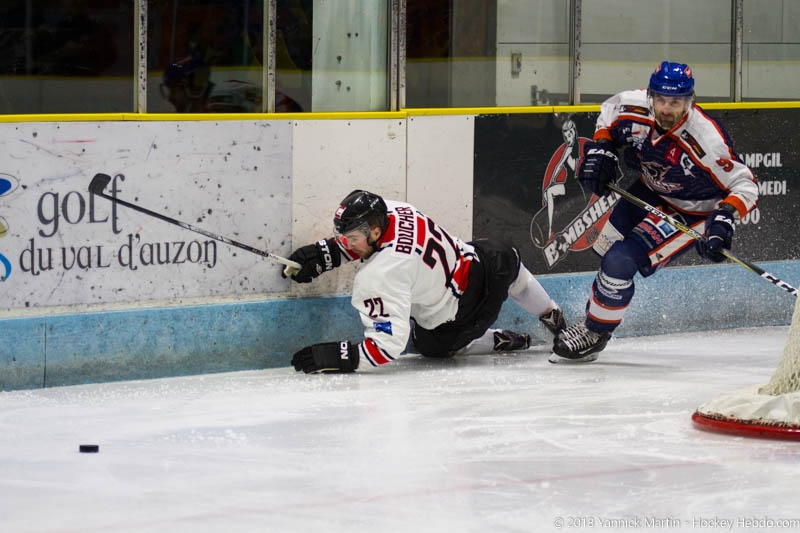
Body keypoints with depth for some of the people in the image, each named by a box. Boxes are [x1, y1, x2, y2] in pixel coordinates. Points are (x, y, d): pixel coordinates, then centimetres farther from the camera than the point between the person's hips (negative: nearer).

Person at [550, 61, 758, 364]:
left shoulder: (706, 140, -35)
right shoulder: (633, 109, -20)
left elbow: (744, 185, -26)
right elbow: (610, 111, 7)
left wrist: (725, 217, -42)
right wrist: (600, 148, -7)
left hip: (690, 213, -7)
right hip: (649, 193, 7)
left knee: (620, 262, -17)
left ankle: (595, 333, 3)